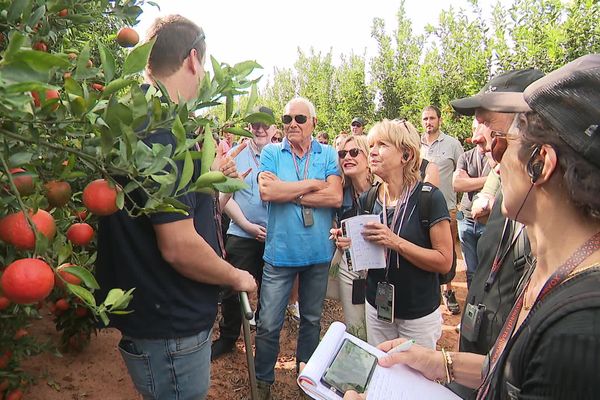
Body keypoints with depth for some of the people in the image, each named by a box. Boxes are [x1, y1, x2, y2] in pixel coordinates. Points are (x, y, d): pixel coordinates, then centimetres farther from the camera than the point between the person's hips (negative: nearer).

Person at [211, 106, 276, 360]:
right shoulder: (235, 155, 0)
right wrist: (247, 225, -11)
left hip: (274, 237, 1)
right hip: (241, 236, 0)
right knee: (233, 289, 7)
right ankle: (227, 337, 29)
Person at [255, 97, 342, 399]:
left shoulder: (328, 155, 0)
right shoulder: (271, 153, -1)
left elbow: (335, 197, -15)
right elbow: (266, 192, -18)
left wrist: (288, 192, -15)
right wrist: (313, 184, -15)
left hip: (318, 253, 2)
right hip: (280, 252, -1)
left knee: (312, 320, 20)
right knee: (268, 325, 4)